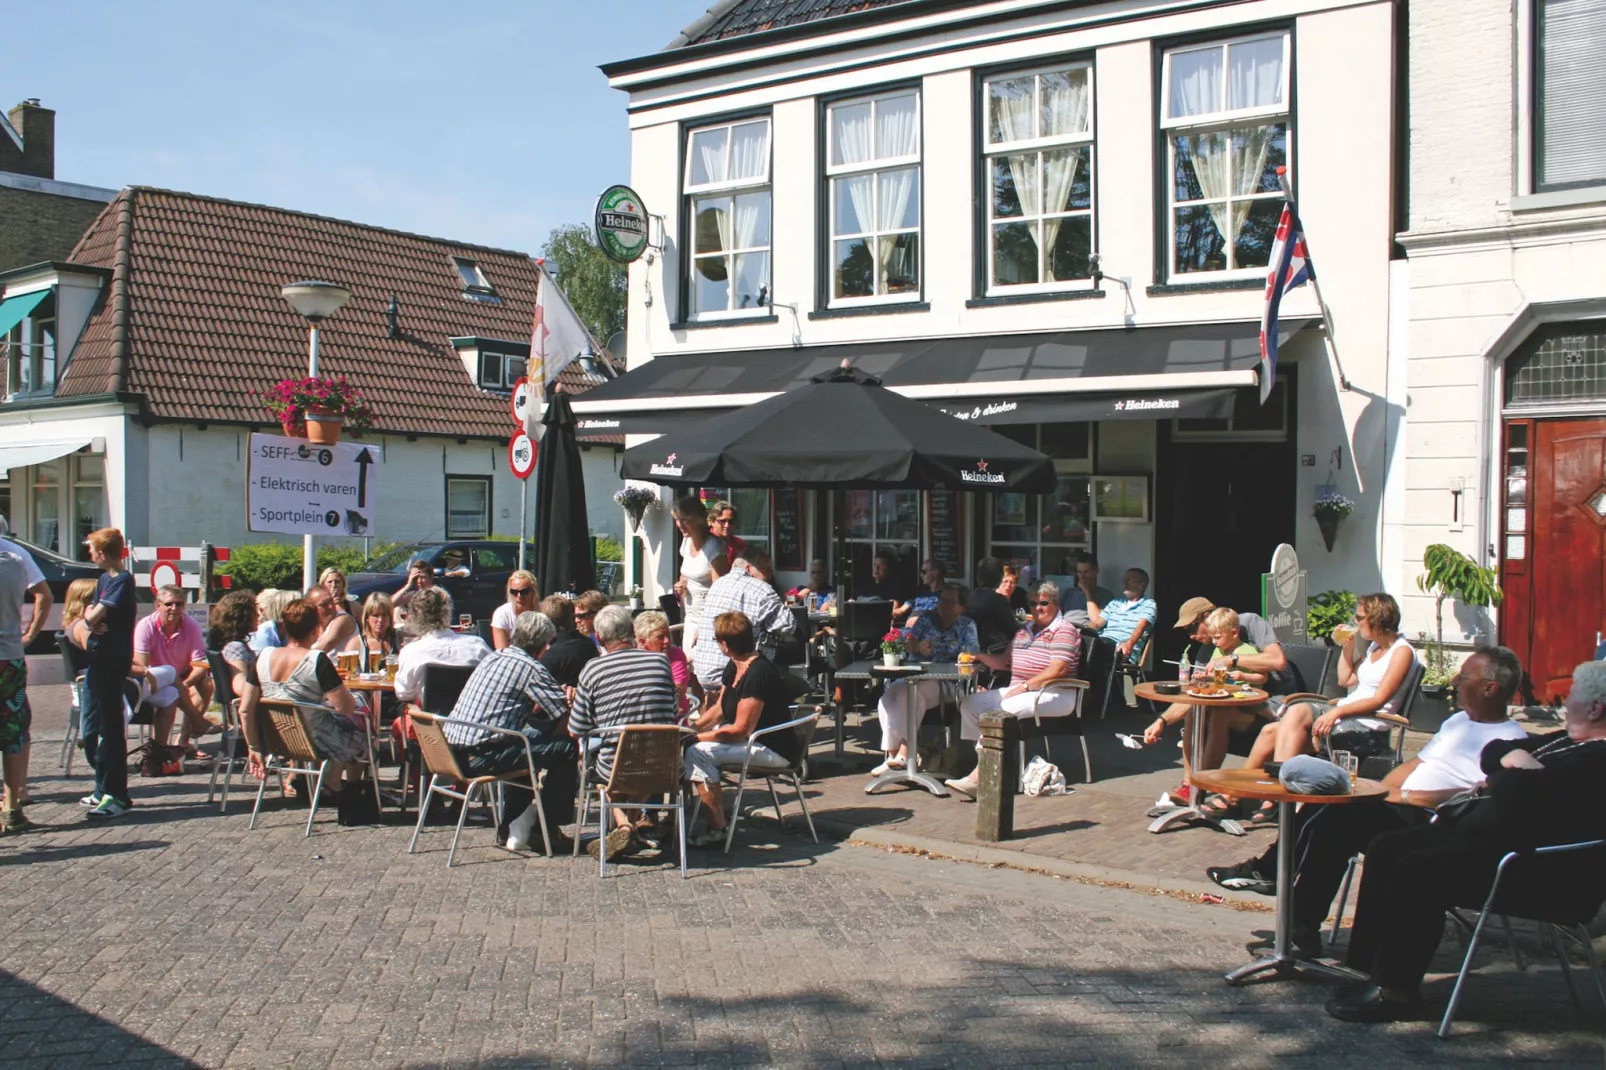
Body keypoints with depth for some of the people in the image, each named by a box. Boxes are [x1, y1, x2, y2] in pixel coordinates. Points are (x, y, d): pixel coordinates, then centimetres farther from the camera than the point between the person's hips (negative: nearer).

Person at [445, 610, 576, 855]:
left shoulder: (492, 658, 18)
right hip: (479, 757, -9)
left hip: (452, 752, 9)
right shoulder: (529, 667, -8)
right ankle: (548, 831, 6)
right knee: (565, 748, -5)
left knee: (531, 739, 32)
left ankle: (510, 827, 32)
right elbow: (566, 712, -10)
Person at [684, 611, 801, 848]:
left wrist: (696, 737, -17)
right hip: (752, 739, 11)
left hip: (774, 750, -10)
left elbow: (740, 729, -24)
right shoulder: (734, 668, 7)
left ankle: (717, 830, -16)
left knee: (698, 754, -24)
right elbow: (718, 710, 13)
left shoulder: (758, 673, -24)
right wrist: (692, 727, -4)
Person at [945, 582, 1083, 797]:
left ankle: (979, 777, -33)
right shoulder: (1024, 630, 22)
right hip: (1018, 690, 9)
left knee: (1006, 709, -33)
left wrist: (1025, 686, -20)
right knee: (970, 704, -9)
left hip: (1052, 695, -9)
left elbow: (1058, 670, -16)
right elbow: (1007, 663, 26)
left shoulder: (1064, 630, -3)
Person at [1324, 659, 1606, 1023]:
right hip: (1484, 831, 11)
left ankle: (1395, 990, -13)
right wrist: (1515, 757, -5)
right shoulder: (1567, 740, 17)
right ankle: (1369, 964, 5)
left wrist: (1500, 778, -6)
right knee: (1387, 848, 2)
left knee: (1417, 871, -26)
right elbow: (1492, 753, 18)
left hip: (1531, 868, -11)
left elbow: (1515, 790, -29)